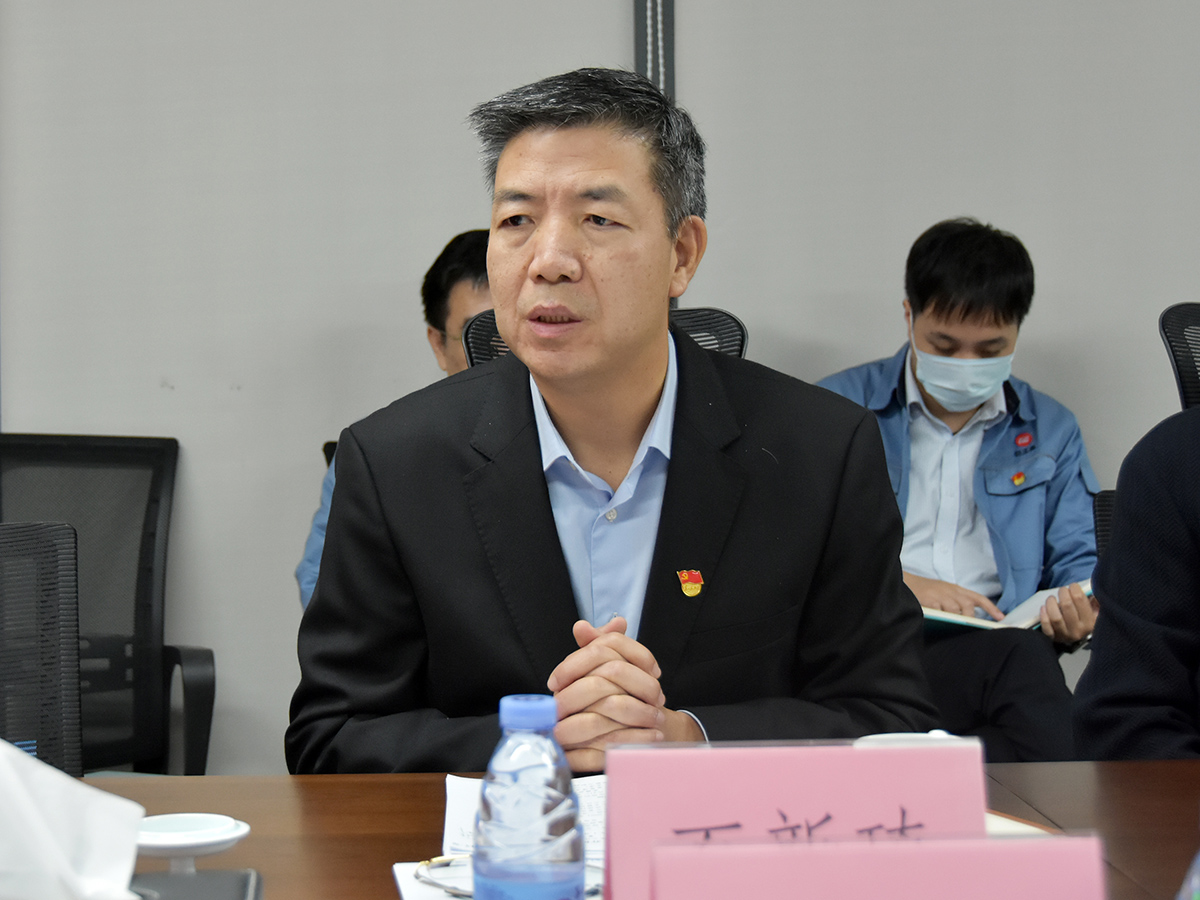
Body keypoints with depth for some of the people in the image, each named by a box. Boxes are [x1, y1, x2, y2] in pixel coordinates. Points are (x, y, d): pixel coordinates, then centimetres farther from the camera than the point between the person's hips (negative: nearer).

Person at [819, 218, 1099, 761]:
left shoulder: (1051, 431, 23)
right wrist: (897, 583, -12)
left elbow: (1078, 560, 19)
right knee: (1016, 657, -37)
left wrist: (1081, 611, -6)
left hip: (1005, 646, 2)